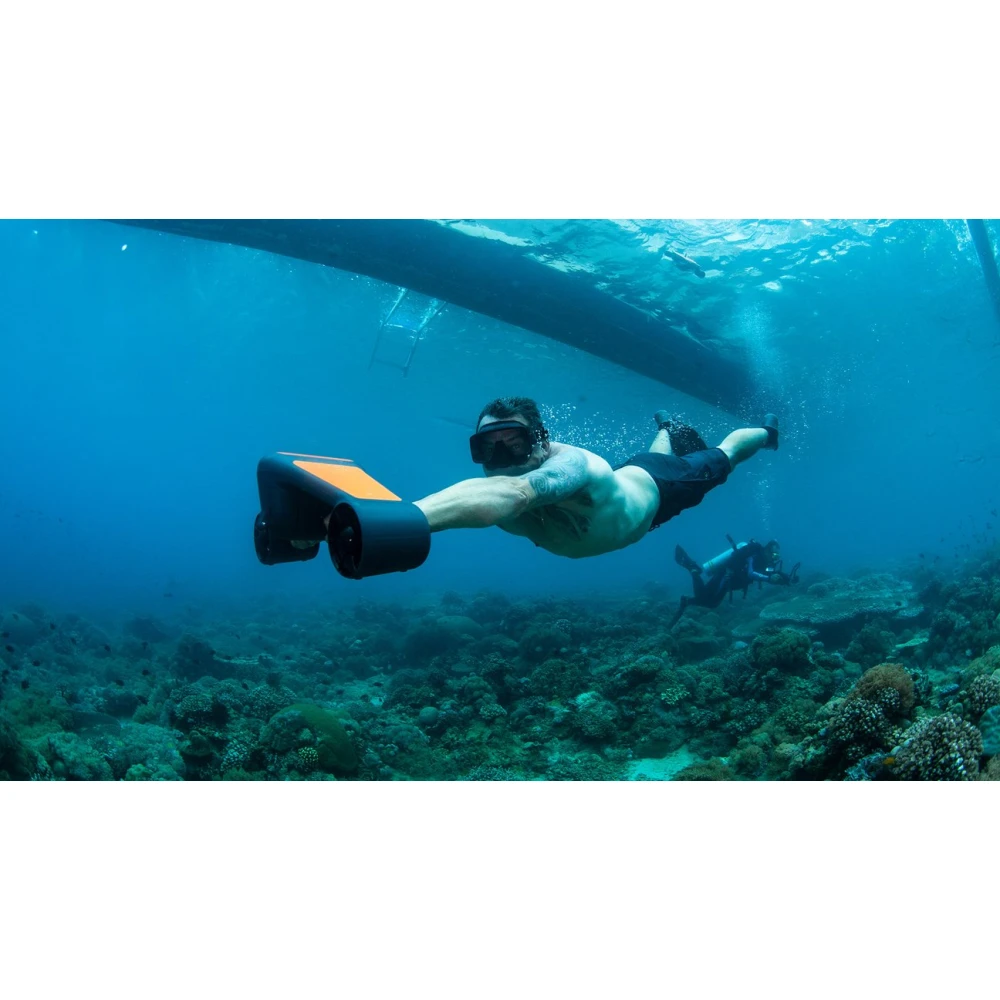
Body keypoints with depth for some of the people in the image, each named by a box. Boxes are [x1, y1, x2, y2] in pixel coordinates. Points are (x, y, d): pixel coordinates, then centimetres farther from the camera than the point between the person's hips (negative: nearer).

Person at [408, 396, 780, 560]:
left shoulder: (569, 464, -57)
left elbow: (513, 494, -74)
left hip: (658, 485, -4)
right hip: (623, 478, 4)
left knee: (721, 458, 28)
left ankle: (766, 430, 58)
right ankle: (666, 428, 71)